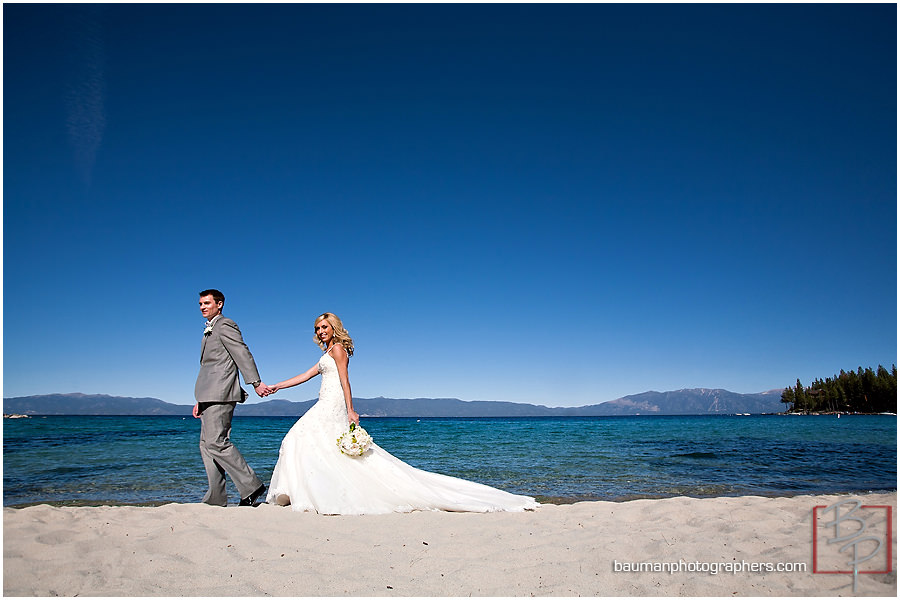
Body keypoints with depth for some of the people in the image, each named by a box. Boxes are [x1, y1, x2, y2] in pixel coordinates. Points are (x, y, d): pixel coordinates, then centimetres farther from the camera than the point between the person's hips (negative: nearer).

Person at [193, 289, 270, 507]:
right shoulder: (209, 331, 25)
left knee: (216, 442, -15)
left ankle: (251, 486, -11)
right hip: (211, 397, 10)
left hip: (221, 394, -10)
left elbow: (243, 354, -13)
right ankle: (216, 498, 10)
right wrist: (201, 401, 24)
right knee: (206, 445, 7)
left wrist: (256, 383, -22)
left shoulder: (225, 325, -4)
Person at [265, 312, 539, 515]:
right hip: (327, 407, 9)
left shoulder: (337, 348, -3)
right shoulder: (327, 354, 24)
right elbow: (303, 376, 28)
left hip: (332, 405, -9)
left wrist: (350, 410, -19)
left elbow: (344, 381, -12)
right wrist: (275, 387, 27)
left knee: (302, 439, -14)